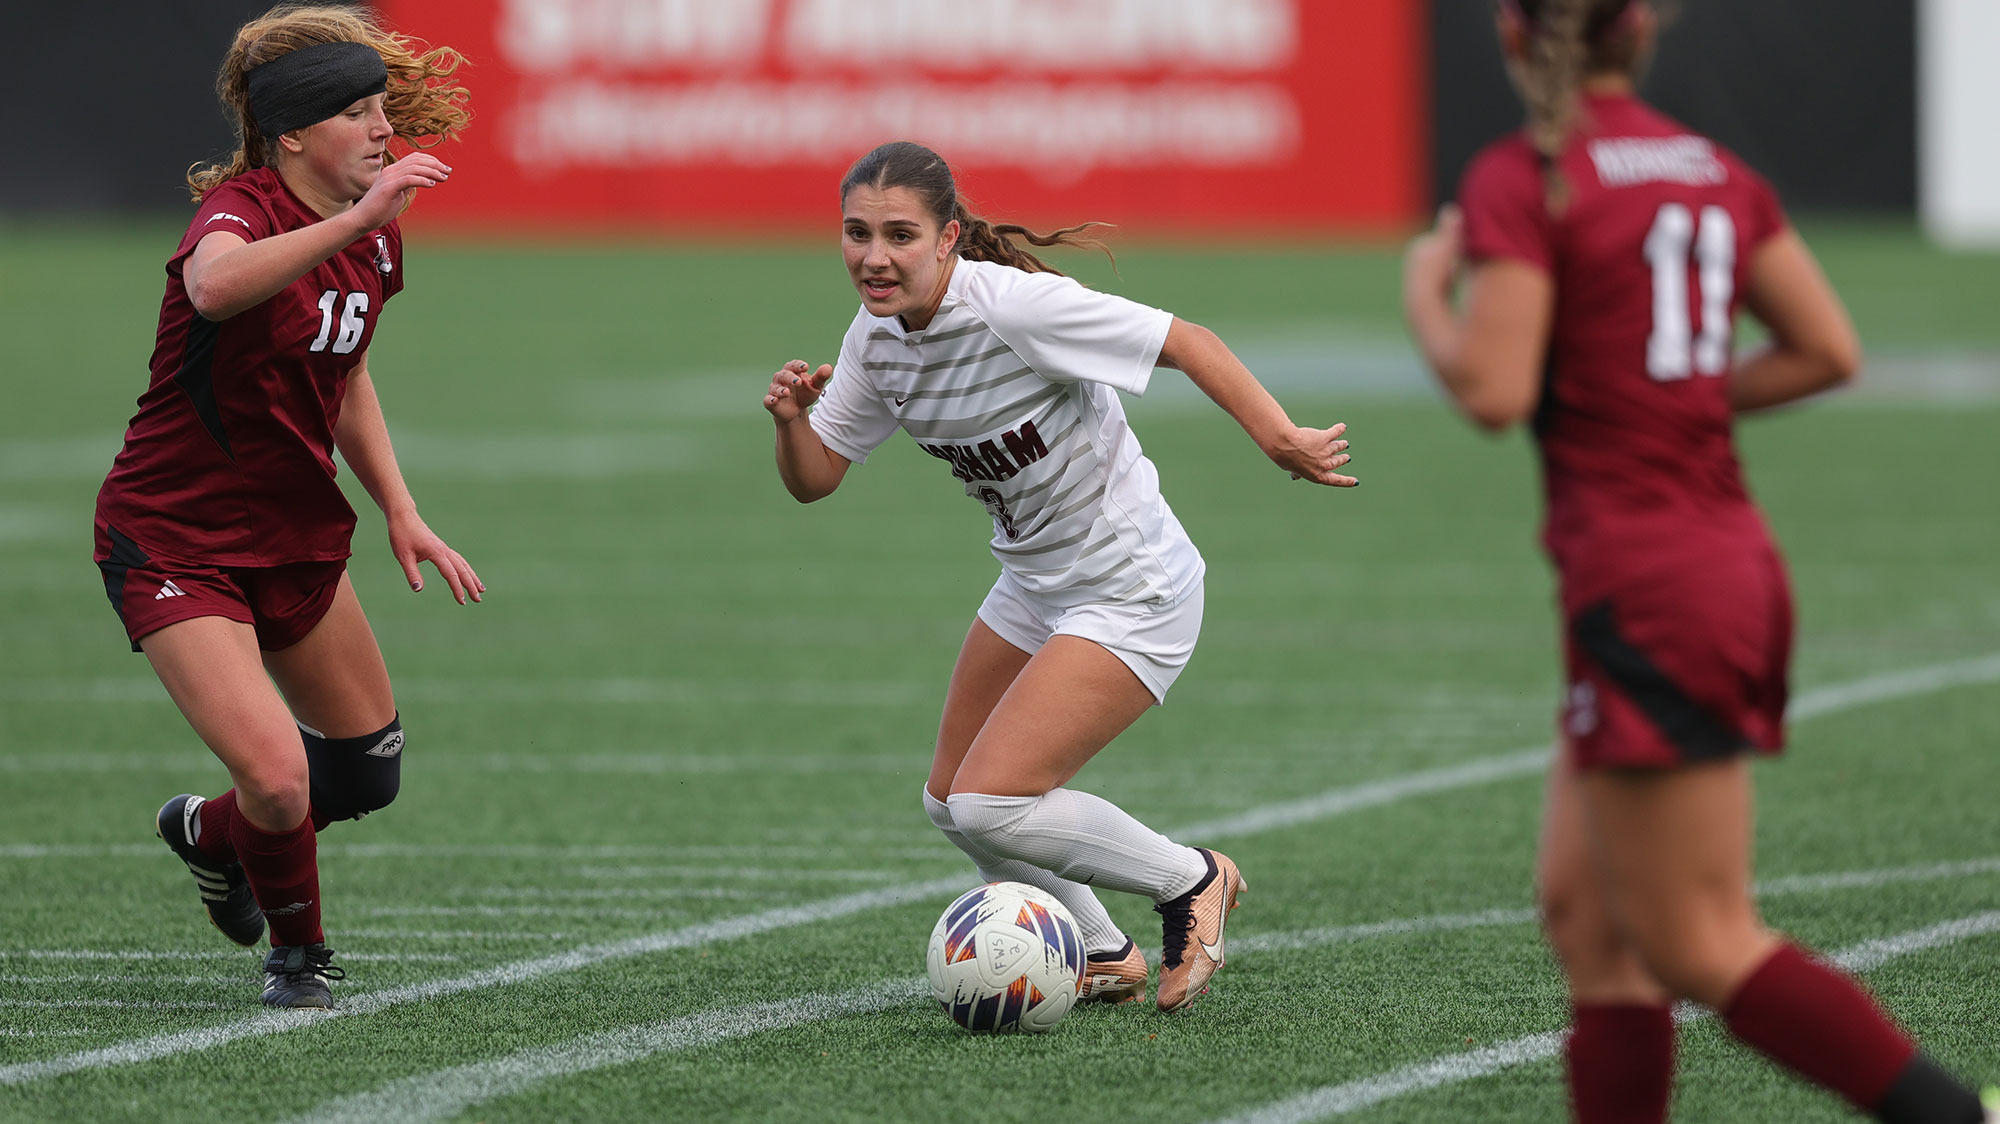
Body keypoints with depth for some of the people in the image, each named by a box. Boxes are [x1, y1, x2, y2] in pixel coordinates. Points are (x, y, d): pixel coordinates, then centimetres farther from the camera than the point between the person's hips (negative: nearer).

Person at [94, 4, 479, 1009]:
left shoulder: (373, 237, 3)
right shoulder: (237, 209, -22)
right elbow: (215, 285, -49)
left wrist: (400, 513, 13)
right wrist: (355, 218, -55)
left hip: (295, 532, 8)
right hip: (176, 540, -8)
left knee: (367, 766, 15)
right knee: (278, 779, -19)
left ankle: (211, 833, 44)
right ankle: (296, 953, 11)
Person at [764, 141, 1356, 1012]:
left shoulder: (1016, 307, -27)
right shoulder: (876, 337, -5)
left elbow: (1187, 343, -24)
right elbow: (813, 480, 3)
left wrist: (1279, 438, -33)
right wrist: (792, 420, -18)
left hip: (1130, 595, -9)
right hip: (1035, 585, 9)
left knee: (990, 805, -16)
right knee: (950, 801, 16)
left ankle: (1190, 881, 6)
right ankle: (1103, 958, 36)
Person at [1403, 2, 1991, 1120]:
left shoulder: (1520, 181, -11)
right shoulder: (1714, 169, 10)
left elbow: (1494, 390, -17)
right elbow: (1830, 350, 10)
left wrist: (1428, 293, 0)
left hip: (1644, 588, -8)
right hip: (1736, 558, 8)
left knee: (1700, 947, -4)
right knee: (1587, 914, 13)